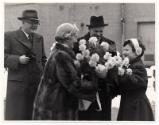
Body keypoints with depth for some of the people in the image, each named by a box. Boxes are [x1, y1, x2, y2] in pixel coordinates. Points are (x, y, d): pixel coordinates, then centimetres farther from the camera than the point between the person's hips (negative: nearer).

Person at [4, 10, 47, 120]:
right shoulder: (9, 36, -1)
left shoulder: (39, 38, 15)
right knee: (16, 115, -2)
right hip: (18, 83, -4)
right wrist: (18, 60, -19)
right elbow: (4, 57, -6)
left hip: (37, 84, 5)